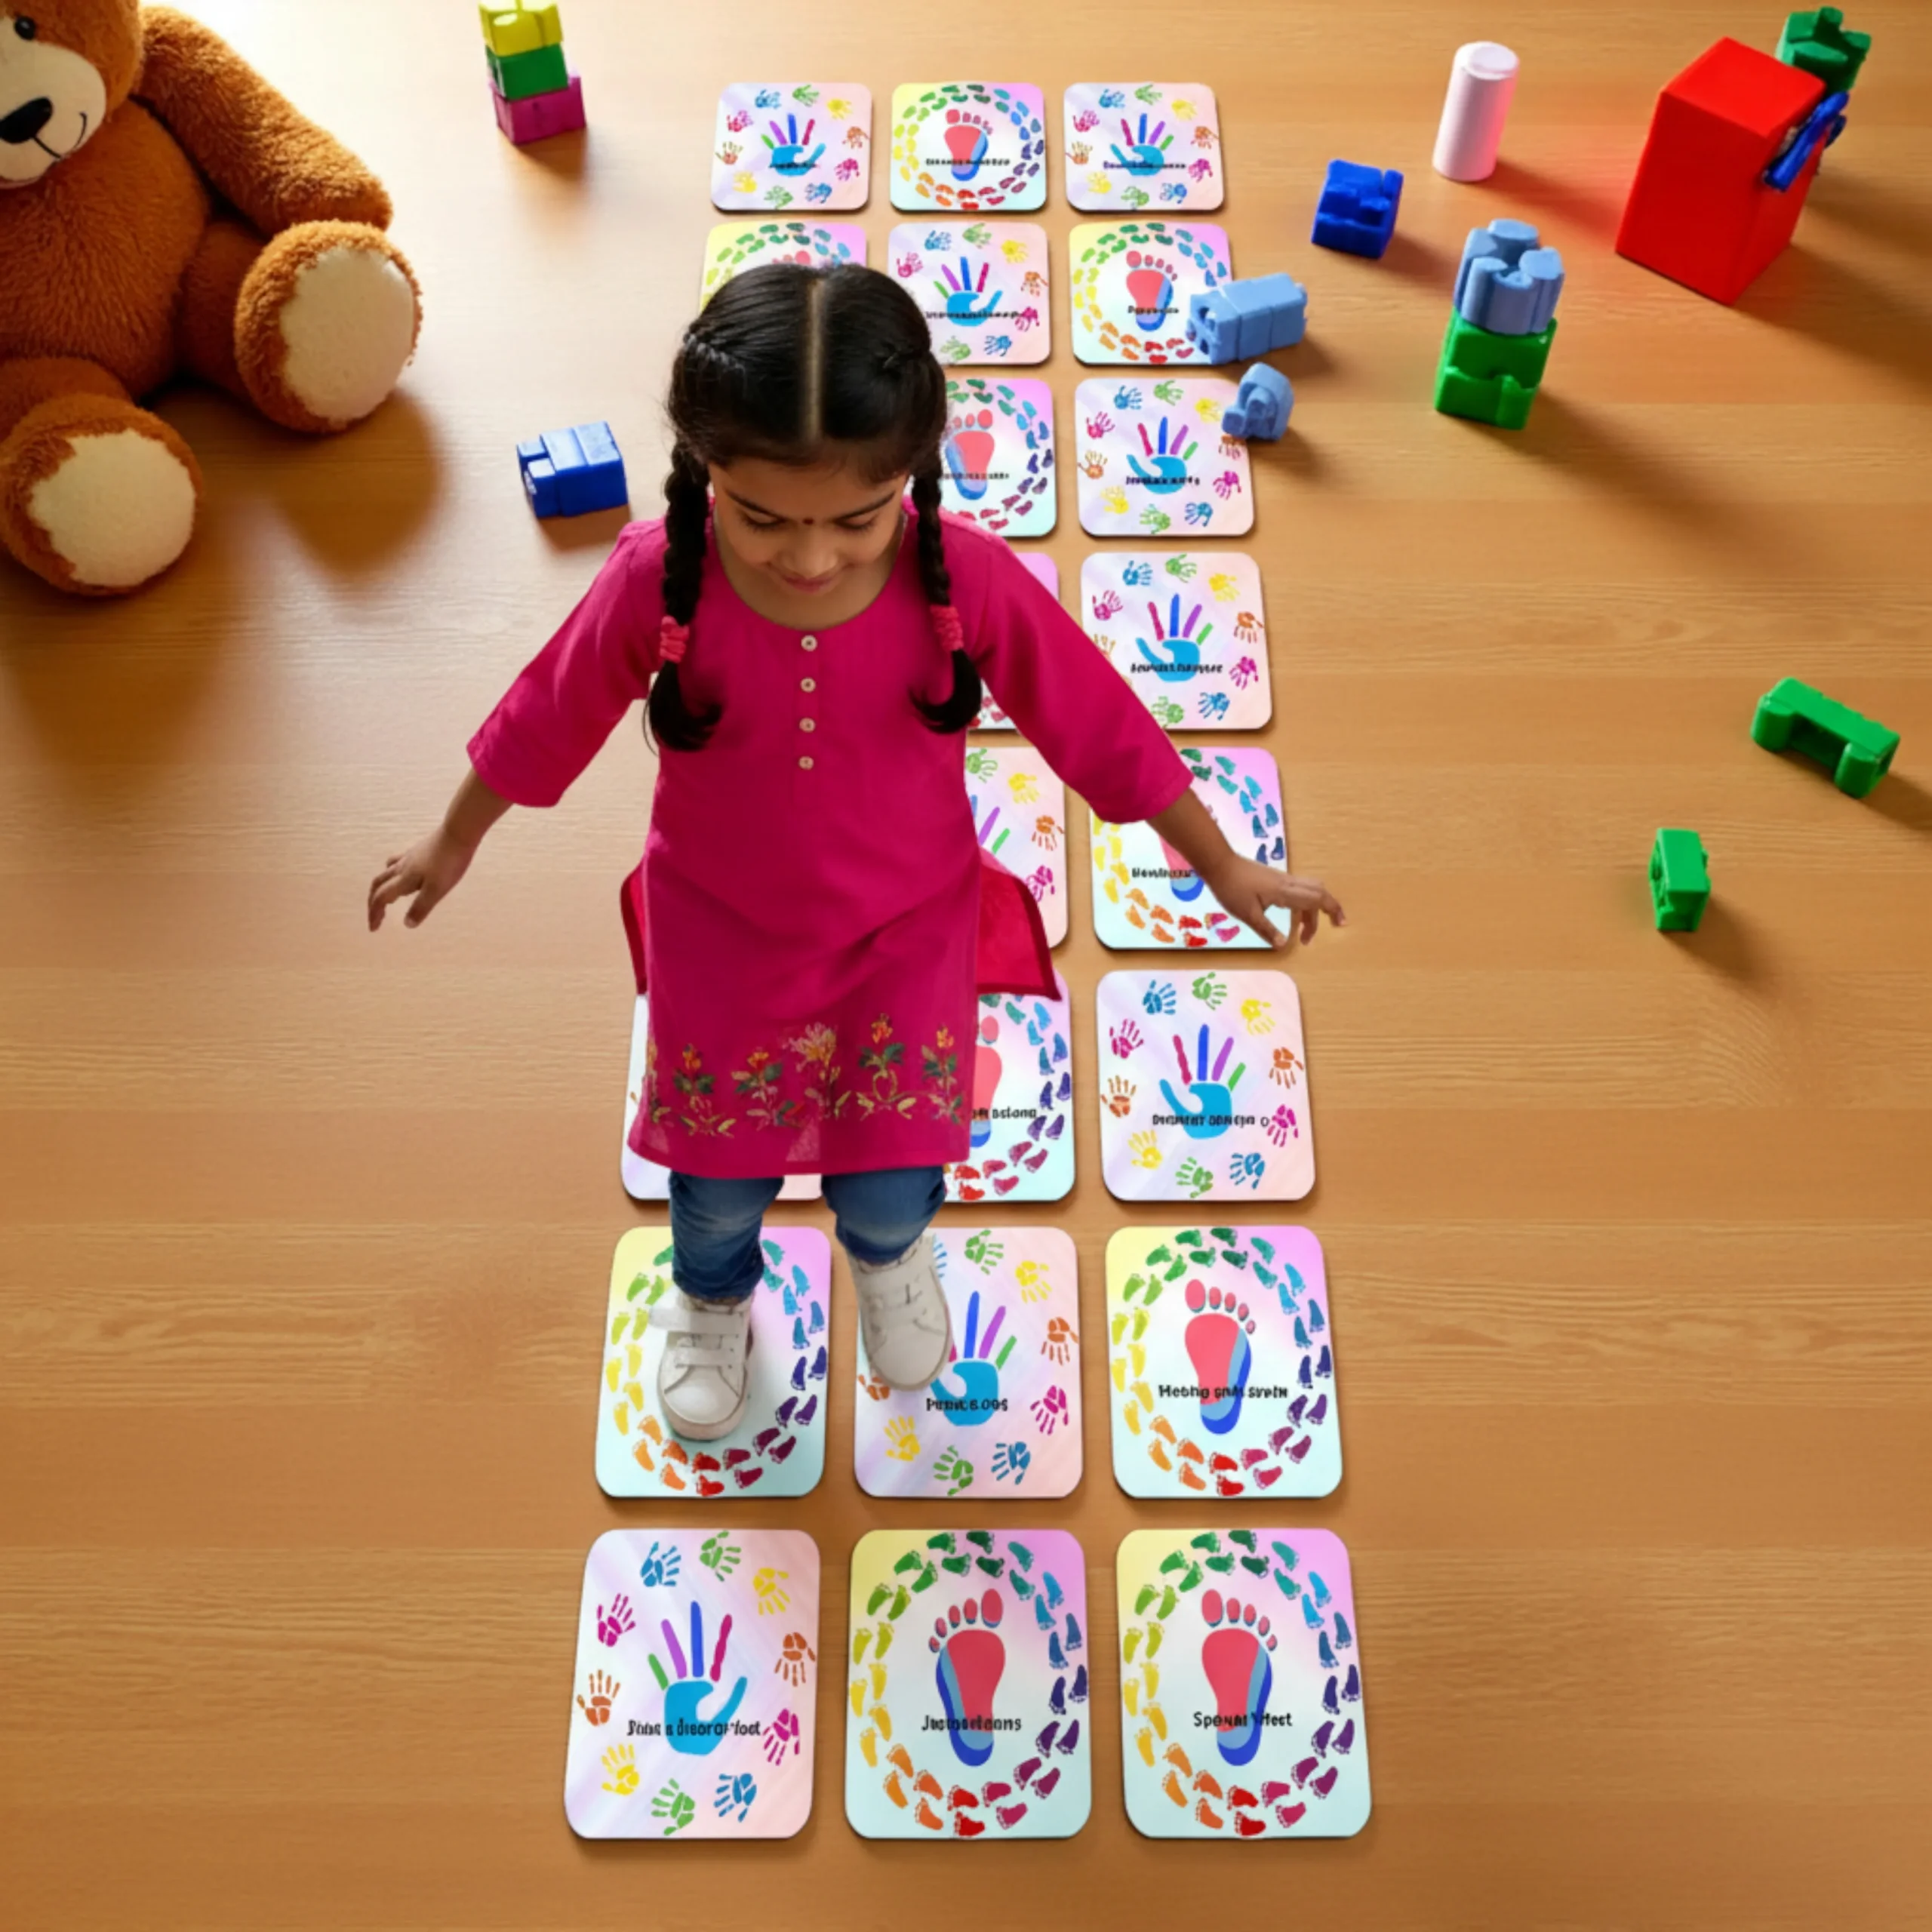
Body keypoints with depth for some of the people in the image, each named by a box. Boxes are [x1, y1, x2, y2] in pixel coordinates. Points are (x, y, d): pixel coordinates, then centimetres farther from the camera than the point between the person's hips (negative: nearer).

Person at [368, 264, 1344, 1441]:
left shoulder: (966, 577, -26)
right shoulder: (659, 580, -25)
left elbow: (1096, 720, -12)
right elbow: (549, 717, -7)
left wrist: (1225, 868, -2)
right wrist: (453, 846, 10)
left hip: (907, 935, 0)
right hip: (720, 938, 1)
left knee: (893, 1182, 10)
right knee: (719, 1177, 17)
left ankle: (888, 1253, 52)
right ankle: (714, 1300, 56)